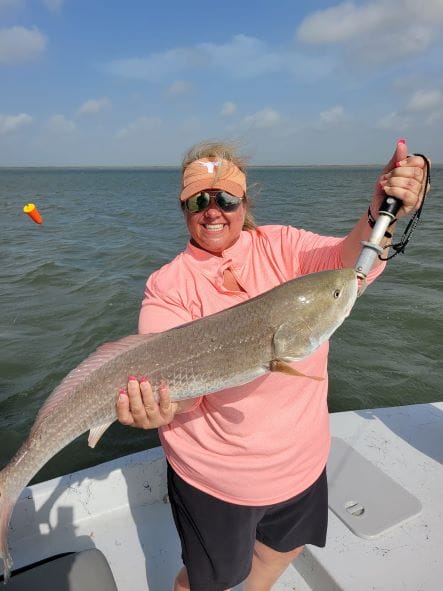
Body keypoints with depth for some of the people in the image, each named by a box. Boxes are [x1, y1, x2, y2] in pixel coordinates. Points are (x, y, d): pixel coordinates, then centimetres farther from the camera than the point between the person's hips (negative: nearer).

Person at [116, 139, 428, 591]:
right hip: (216, 476, -3)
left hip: (302, 460, 4)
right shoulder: (168, 286, -14)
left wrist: (379, 216, -40)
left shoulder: (281, 245, -6)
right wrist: (164, 407, -42)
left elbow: (347, 262, -22)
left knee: (286, 548, 30)